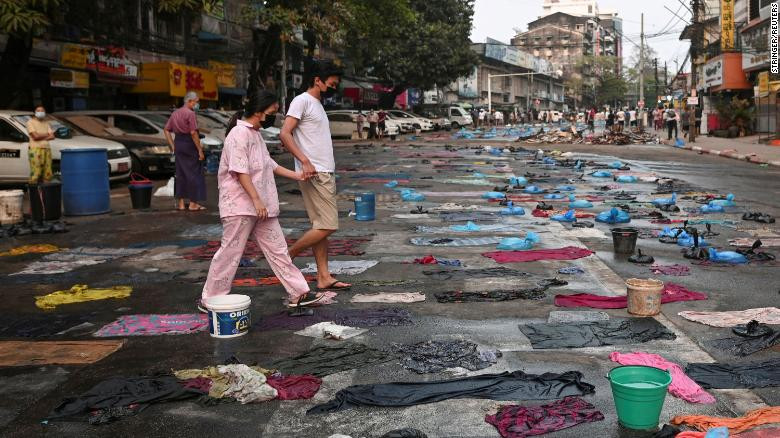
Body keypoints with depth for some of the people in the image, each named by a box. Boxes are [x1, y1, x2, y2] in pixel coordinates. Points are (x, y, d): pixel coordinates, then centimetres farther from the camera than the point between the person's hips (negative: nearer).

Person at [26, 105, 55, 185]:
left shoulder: (46, 123, 19)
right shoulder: (31, 122, 3)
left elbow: (52, 136, 8)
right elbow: (35, 136, -10)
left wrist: (40, 137, -5)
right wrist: (46, 134, 5)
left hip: (47, 149, 6)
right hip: (35, 149, -6)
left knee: (47, 173, 1)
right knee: (35, 173, -13)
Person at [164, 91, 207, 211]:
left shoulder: (175, 113, 13)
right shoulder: (190, 113, -12)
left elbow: (166, 130, 15)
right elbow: (193, 133, -19)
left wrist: (173, 146, 14)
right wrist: (200, 150, -16)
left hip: (178, 143, 8)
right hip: (189, 144, -8)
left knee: (180, 174, 12)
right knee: (194, 173, 0)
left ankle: (180, 203, 15)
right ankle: (193, 203, 1)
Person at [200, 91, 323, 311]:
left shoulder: (256, 134, 16)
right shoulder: (239, 133, -14)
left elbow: (268, 164, 26)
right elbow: (240, 171, -20)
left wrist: (296, 175, 21)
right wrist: (256, 200, -23)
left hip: (261, 206, 9)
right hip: (240, 206, -9)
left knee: (277, 249, 9)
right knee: (230, 252, -2)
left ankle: (298, 293, 12)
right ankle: (209, 300, 10)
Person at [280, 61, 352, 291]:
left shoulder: (318, 105, 21)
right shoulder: (302, 101, -7)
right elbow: (285, 134, -17)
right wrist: (304, 161, -25)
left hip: (325, 174, 10)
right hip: (314, 175, -10)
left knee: (321, 226, 8)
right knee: (327, 226, -12)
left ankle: (324, 277, 10)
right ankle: (286, 257, -1)